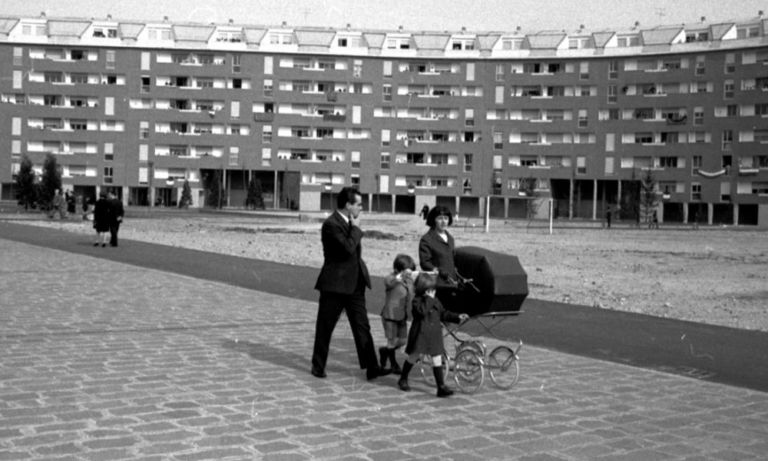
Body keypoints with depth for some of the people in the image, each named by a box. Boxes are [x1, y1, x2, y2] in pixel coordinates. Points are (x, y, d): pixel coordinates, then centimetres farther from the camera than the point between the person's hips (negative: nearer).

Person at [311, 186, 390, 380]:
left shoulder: (349, 223, 11)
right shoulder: (331, 224, -17)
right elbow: (348, 248, -28)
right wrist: (356, 228, -16)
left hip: (354, 283, 8)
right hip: (335, 284, -8)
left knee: (362, 326, 2)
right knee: (325, 327, 6)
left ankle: (371, 367, 1)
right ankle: (318, 366, 19)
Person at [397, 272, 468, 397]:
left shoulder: (436, 301, 10)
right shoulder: (417, 301, -11)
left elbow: (443, 314, 18)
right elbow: (422, 311, -29)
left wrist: (458, 317, 10)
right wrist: (428, 299, -26)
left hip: (434, 335, 5)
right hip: (420, 334, -5)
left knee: (437, 360, 0)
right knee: (414, 357, 8)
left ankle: (441, 387, -2)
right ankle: (403, 379, 31)